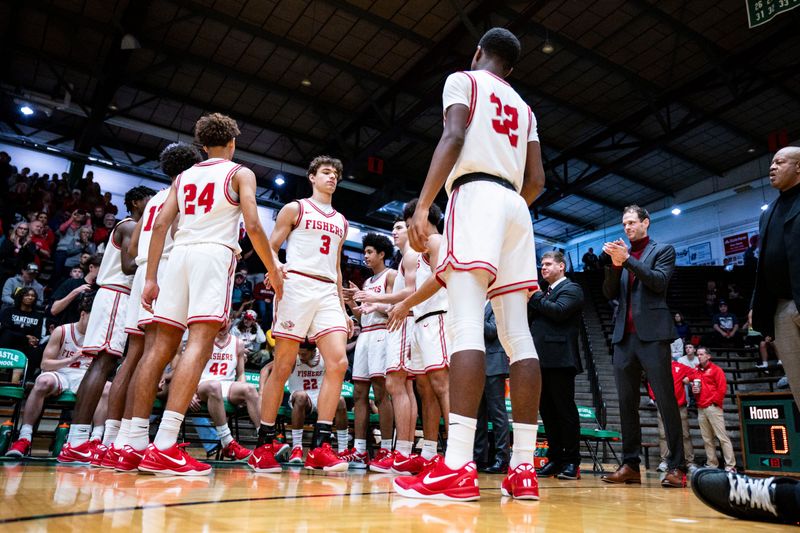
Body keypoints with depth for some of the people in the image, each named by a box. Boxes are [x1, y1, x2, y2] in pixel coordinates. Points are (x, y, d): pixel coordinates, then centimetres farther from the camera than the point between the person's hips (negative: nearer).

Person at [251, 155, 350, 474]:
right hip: (297, 285, -5)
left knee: (338, 364, -12)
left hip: (328, 293, 5)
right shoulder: (295, 209, 9)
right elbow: (270, 248, 3)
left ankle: (320, 447, -8)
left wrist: (343, 308, 19)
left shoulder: (341, 221, 24)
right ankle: (263, 445, 8)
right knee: (283, 367, -3)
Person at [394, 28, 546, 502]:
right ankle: (525, 469, -2)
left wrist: (422, 205, -15)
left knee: (466, 326, -18)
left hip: (476, 195, -6)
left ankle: (457, 469, -25)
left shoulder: (463, 80, 12)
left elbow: (454, 137, -8)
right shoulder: (524, 109, 29)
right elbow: (536, 180, 19)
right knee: (518, 336, -1)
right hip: (515, 206, 7)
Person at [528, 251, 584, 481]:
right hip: (542, 360, 8)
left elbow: (559, 311, -17)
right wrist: (529, 299, 6)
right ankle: (555, 459, 17)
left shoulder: (571, 289, 1)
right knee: (547, 411, 9)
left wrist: (535, 296, -7)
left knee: (565, 410, -3)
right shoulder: (544, 293, 25)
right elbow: (532, 320, 19)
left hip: (560, 360, -8)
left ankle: (572, 462, 4)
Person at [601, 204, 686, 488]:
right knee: (627, 403, 3)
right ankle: (630, 464, 7)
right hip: (624, 336, 5)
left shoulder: (663, 250, 9)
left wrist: (628, 259, -13)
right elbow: (609, 293, 10)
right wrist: (615, 264, -5)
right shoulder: (621, 254, 19)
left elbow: (659, 281, -8)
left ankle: (677, 466, 0)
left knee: (665, 399, -5)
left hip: (652, 333, -4)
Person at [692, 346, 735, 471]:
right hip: (701, 409, 6)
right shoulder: (696, 371, 16)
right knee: (707, 439, 8)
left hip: (713, 408, -6)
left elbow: (722, 388, -7)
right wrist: (693, 390, 3)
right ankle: (712, 464, 14)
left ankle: (730, 465, -4)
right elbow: (694, 386, 25)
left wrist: (714, 402, -8)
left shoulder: (716, 369, -1)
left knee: (722, 437, -7)